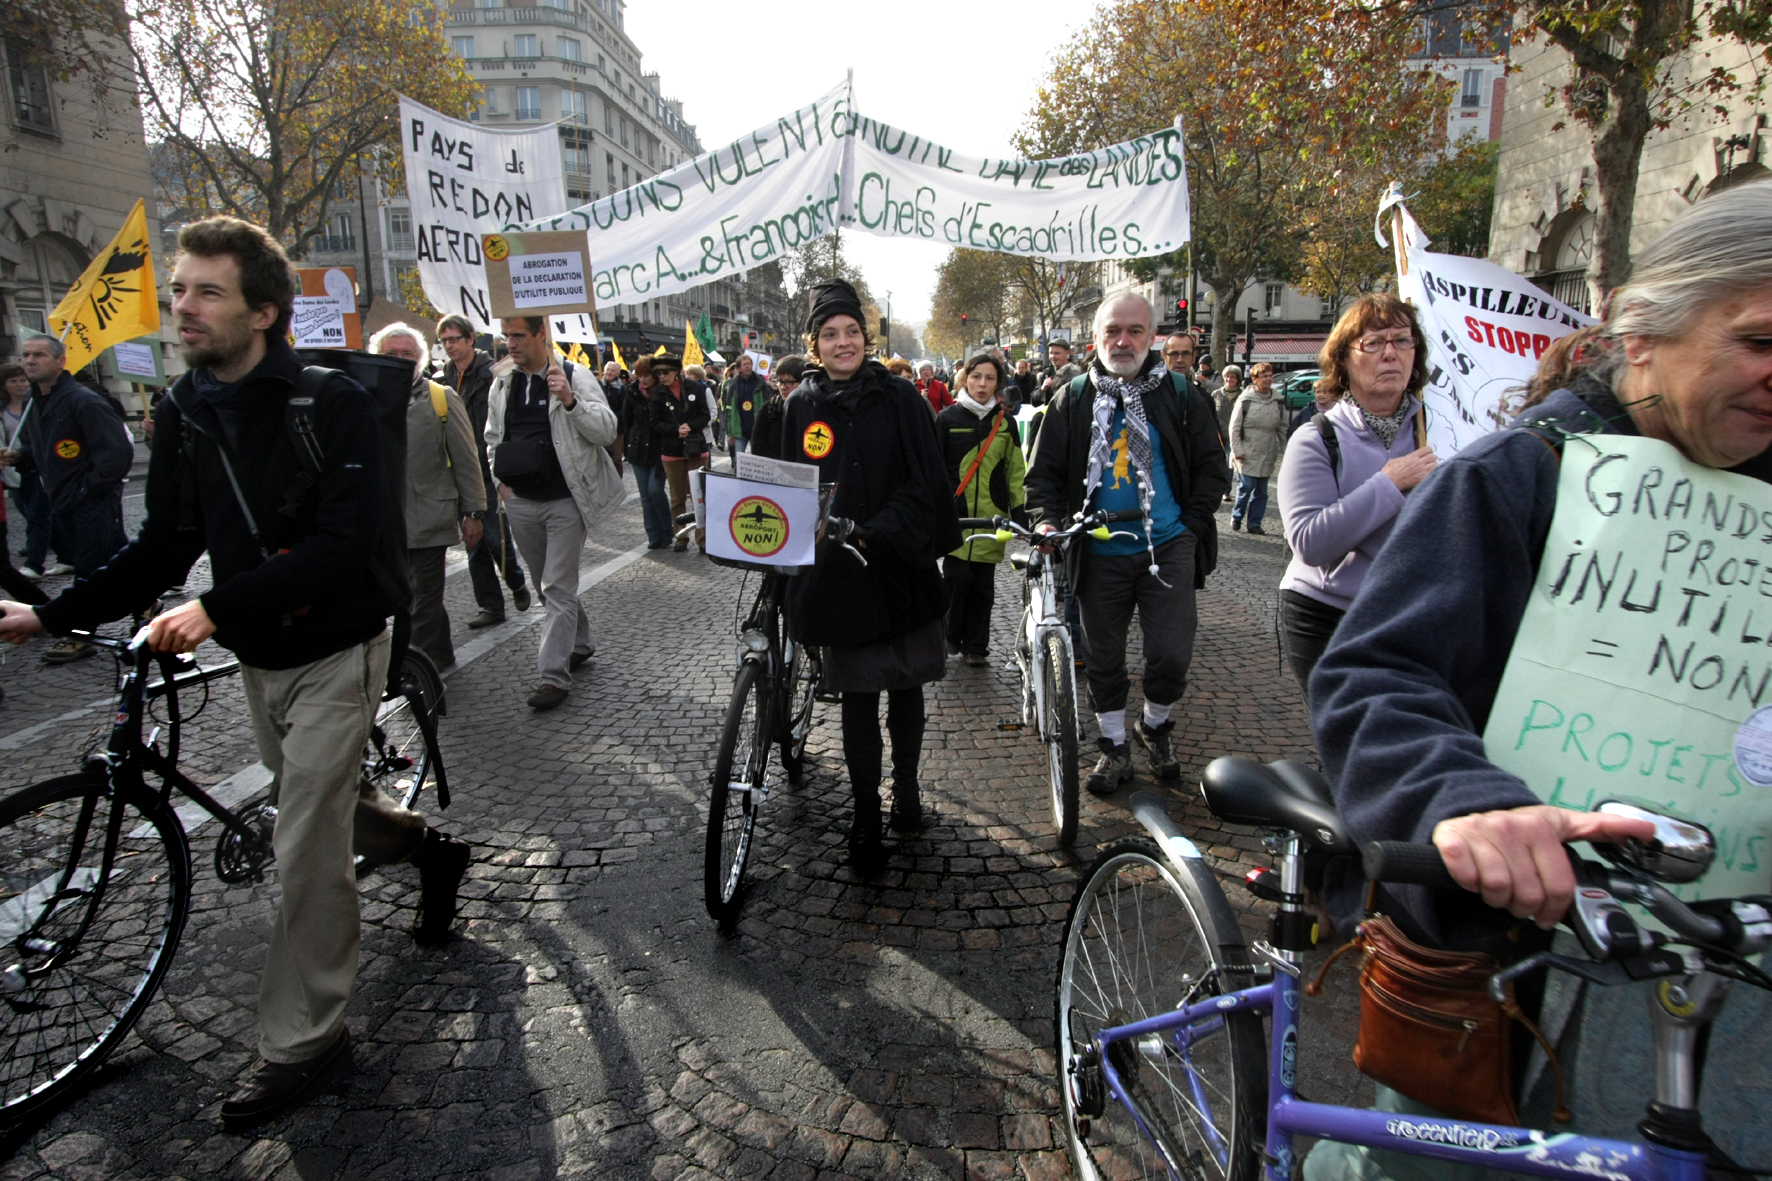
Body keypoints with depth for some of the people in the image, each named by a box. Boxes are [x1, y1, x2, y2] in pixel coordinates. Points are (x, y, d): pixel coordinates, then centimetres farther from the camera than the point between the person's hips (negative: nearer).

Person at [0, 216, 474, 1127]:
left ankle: (300, 1041, 13)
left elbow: (344, 545, -25)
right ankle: (428, 847, 48)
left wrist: (216, 606, -32)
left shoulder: (331, 403, -18)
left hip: (333, 649, -6)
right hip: (257, 654, 7)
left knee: (307, 846, -3)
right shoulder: (182, 413, 2)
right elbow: (165, 544, 6)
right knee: (313, 802, 21)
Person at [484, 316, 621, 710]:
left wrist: (570, 400, -25)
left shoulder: (575, 375, -6)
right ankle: (580, 643, 35)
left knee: (558, 588, -6)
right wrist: (501, 480, 7)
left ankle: (554, 675, -4)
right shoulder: (502, 384, 9)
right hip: (520, 502, 6)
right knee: (547, 586, 16)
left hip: (565, 500, -6)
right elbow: (492, 437, 21)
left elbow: (607, 430, -11)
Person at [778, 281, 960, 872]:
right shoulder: (801, 407, 3)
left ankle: (906, 786, 33)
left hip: (900, 566, 0)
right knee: (857, 699, 5)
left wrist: (874, 532, -20)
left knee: (905, 688, 12)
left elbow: (925, 483, -8)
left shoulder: (900, 397, -2)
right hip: (835, 573, 1)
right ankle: (865, 817, 17)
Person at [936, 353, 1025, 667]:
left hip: (991, 516, 2)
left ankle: (975, 646, 18)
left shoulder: (1005, 421, 9)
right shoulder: (947, 418, 3)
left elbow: (1016, 470, 13)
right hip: (955, 515, -2)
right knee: (958, 577, -9)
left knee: (983, 585, 5)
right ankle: (950, 637, 12)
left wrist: (1020, 512, 7)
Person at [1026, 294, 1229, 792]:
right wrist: (1047, 519, -9)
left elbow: (1211, 467, 6)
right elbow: (1044, 471, 7)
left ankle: (1155, 727, 27)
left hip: (1168, 548, -1)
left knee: (1171, 654, -2)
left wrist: (1191, 524, -3)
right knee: (1103, 657, 11)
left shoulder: (1182, 396, 1)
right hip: (1100, 552, 1)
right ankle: (1114, 747, 29)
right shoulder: (1073, 400, 3)